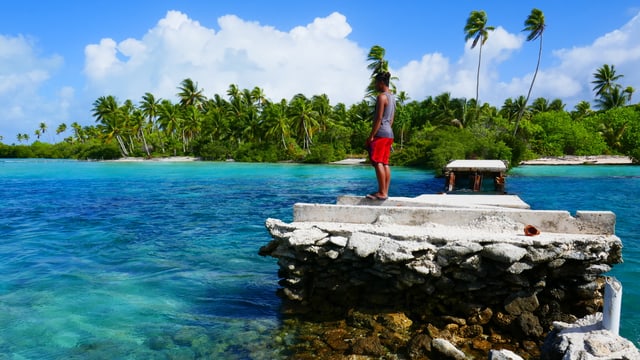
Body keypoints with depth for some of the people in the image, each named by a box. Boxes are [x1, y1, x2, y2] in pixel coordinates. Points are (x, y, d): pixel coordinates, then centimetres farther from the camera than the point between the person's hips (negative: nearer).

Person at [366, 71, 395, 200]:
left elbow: (378, 118, -17)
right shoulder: (392, 97, 18)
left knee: (378, 162, -10)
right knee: (385, 163, 8)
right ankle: (385, 192, 8)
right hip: (390, 133, 9)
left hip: (381, 133, -9)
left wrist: (371, 135, -16)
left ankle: (382, 193, -12)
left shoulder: (381, 97, -10)